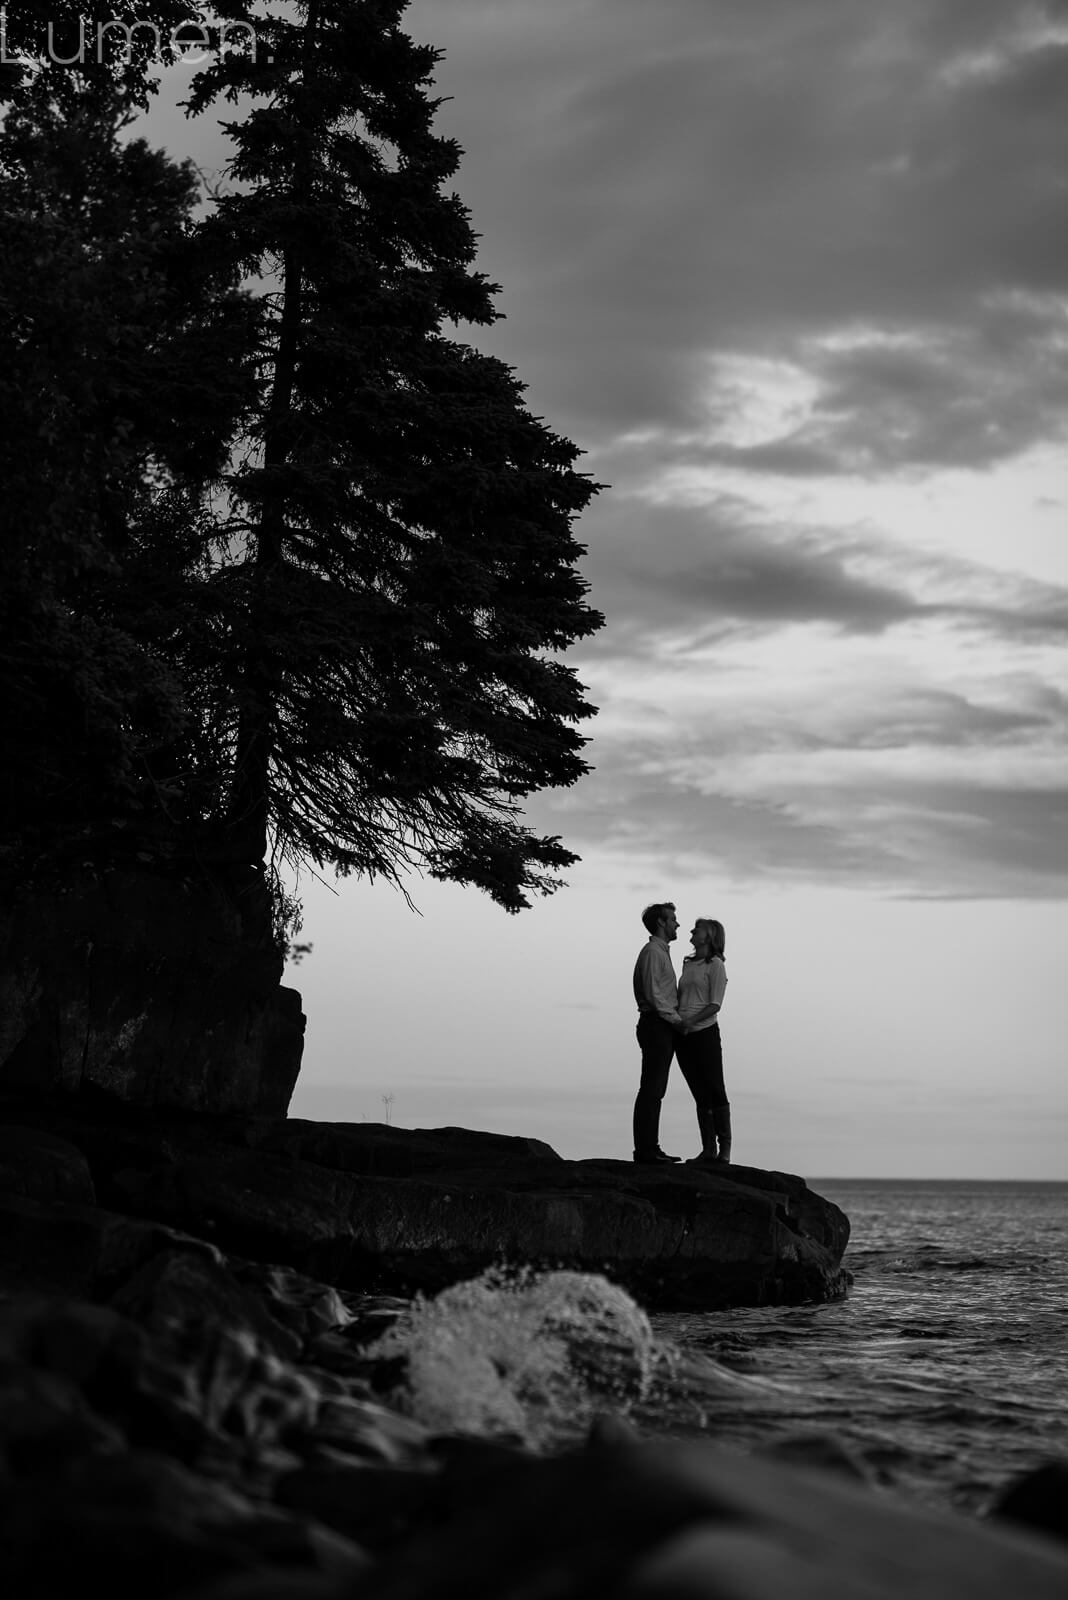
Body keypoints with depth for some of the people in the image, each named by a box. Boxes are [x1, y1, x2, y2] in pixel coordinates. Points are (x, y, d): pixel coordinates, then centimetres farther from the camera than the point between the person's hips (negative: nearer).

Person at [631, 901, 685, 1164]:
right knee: (650, 1090, -8)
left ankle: (650, 1148, 15)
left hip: (665, 1027, 10)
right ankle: (644, 1150, -8)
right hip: (656, 1026, -10)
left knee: (656, 1090, 11)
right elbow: (653, 994, -18)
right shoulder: (652, 952, -12)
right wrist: (677, 1019, -13)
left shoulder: (662, 952, 20)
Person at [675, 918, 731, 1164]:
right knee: (700, 1094, 8)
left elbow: (715, 1005, -10)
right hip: (683, 1036, 6)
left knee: (716, 1090, -3)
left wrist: (690, 1021, -20)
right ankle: (708, 1148, 10)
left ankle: (724, 1148, 3)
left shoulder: (715, 965, -3)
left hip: (705, 1032, -6)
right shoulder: (688, 964, 17)